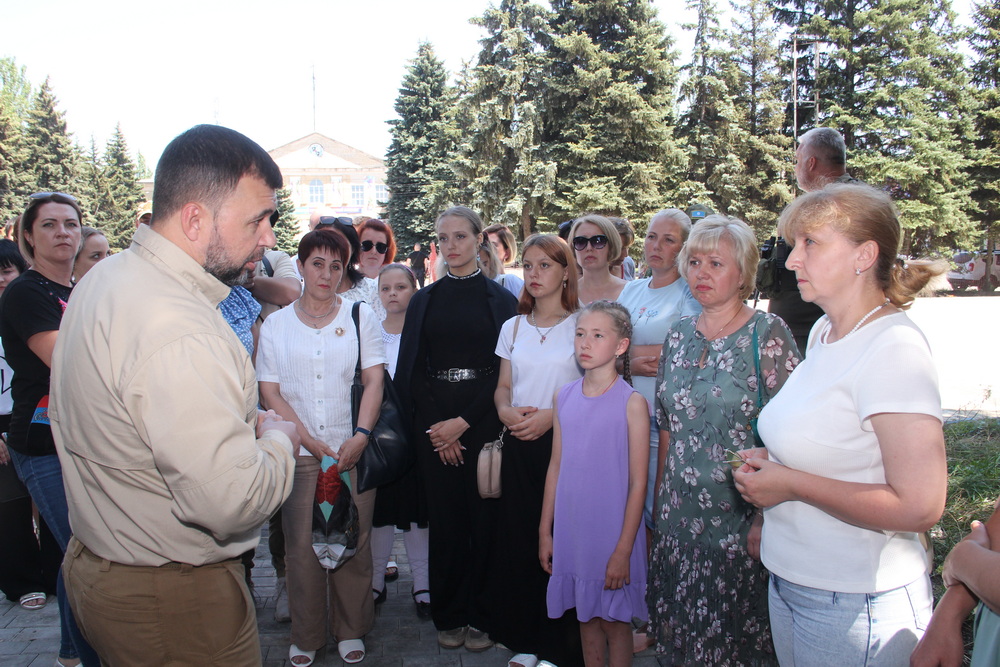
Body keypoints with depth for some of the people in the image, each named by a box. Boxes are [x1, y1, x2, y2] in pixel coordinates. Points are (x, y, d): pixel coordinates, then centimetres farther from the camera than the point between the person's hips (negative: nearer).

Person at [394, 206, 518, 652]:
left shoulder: (499, 299, 4)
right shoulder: (424, 301, 11)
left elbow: (505, 370, -3)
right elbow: (410, 369, 6)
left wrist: (462, 422, -10)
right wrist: (436, 425, -6)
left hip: (484, 419, -2)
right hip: (433, 422, 2)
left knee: (484, 517, 0)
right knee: (445, 518, 5)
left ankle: (481, 616, 15)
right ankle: (449, 616, 20)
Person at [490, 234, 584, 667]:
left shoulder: (582, 324, -1)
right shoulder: (513, 327, 14)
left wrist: (552, 415, -17)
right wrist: (506, 410, -5)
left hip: (564, 444, -4)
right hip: (519, 445, 4)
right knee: (516, 538, 5)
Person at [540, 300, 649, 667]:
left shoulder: (631, 402, -12)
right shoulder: (564, 396, 3)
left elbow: (638, 483, -12)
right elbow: (556, 466, 8)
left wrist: (623, 550, -13)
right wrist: (545, 532, 9)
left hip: (613, 531, -4)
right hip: (572, 529, 4)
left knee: (614, 619, 10)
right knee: (586, 615, 18)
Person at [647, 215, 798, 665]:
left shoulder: (767, 334, -9)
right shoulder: (678, 336, 7)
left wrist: (767, 518, -17)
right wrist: (658, 503, 11)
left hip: (740, 521, -5)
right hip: (680, 518, 5)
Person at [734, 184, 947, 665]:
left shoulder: (893, 348, -20)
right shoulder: (824, 331, 6)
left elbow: (920, 507, -26)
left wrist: (792, 484, -20)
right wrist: (773, 462, 2)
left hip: (856, 606, -8)